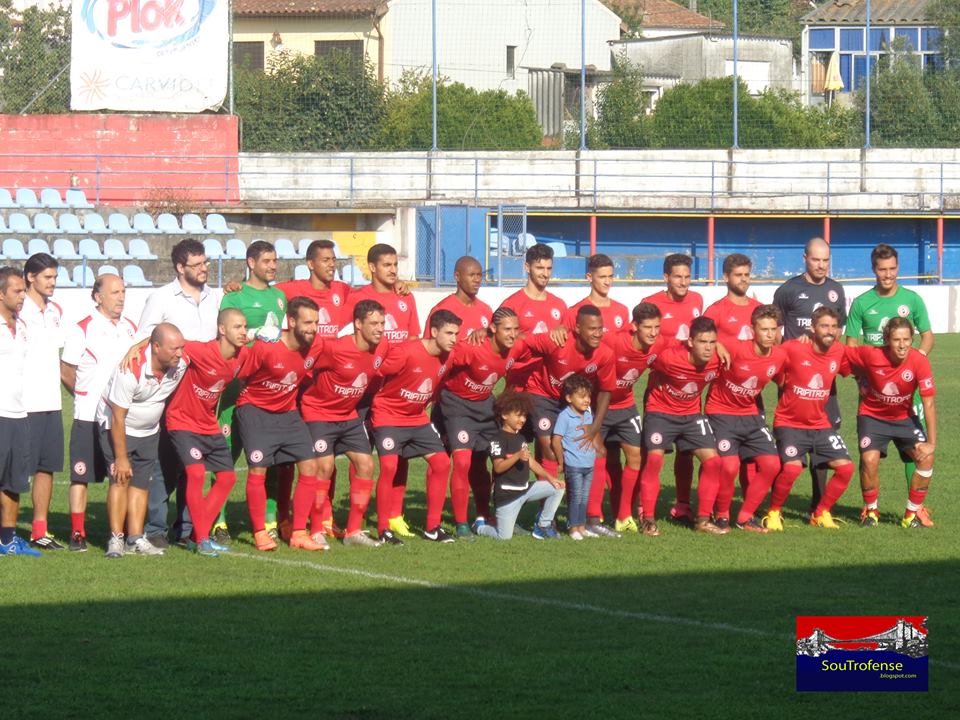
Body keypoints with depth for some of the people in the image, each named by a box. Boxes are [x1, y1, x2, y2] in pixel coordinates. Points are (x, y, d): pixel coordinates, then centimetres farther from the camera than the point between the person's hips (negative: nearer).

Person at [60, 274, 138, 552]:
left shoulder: (131, 328, 10)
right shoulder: (82, 330, -6)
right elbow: (66, 372, -1)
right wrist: (89, 398, 6)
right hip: (89, 417, -5)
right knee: (82, 475, -2)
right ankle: (77, 534, 2)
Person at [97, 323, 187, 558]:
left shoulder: (180, 365, -15)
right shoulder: (131, 370, -32)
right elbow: (118, 417, -25)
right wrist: (120, 457, -21)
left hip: (149, 431, 6)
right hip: (116, 427, -6)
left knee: (141, 483, 2)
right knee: (121, 479, -14)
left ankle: (135, 538, 3)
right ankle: (116, 539, -13)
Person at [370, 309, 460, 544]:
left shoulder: (446, 358, -3)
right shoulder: (405, 353, -25)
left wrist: (421, 405, 16)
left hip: (417, 417, 7)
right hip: (388, 416, -7)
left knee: (441, 462, -2)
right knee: (389, 466, -20)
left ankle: (432, 527, 7)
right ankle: (383, 529, -9)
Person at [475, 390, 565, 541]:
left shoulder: (520, 438, 14)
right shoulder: (499, 440, -14)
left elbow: (530, 461, 15)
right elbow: (498, 467, -22)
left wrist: (550, 477, 6)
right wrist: (517, 456, -34)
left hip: (525, 488, 8)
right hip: (507, 493, -8)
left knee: (558, 488, 1)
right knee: (504, 536, -11)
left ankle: (543, 526, 8)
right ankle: (480, 526, 22)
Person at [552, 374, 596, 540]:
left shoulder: (589, 415, 10)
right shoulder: (565, 416, -12)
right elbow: (556, 440, -13)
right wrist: (561, 462, -8)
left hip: (589, 464, 7)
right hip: (573, 466, -7)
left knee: (585, 497, 11)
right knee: (576, 497, -3)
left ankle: (581, 527, 18)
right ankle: (573, 528, 4)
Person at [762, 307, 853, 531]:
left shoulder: (839, 353, -3)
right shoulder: (793, 349, -17)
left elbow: (853, 370, 16)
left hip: (821, 424, 5)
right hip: (790, 423, -5)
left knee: (846, 467, -7)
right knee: (791, 468, -26)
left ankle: (821, 513, 13)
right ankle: (773, 513, 0)